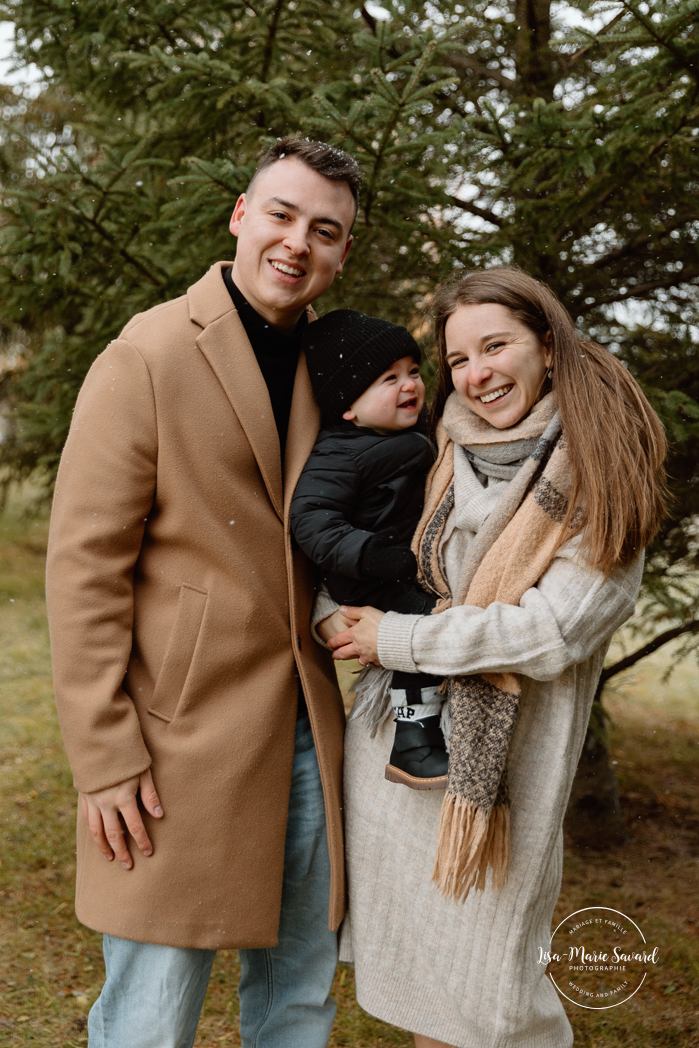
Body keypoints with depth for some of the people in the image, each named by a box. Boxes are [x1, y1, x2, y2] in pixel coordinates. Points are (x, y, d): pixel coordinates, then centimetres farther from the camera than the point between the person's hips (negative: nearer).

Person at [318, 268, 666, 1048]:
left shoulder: (601, 478, -8)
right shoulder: (443, 463, 6)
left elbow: (553, 631, -16)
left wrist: (397, 641, -12)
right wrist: (334, 617, -6)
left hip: (502, 764, -5)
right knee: (407, 962, 16)